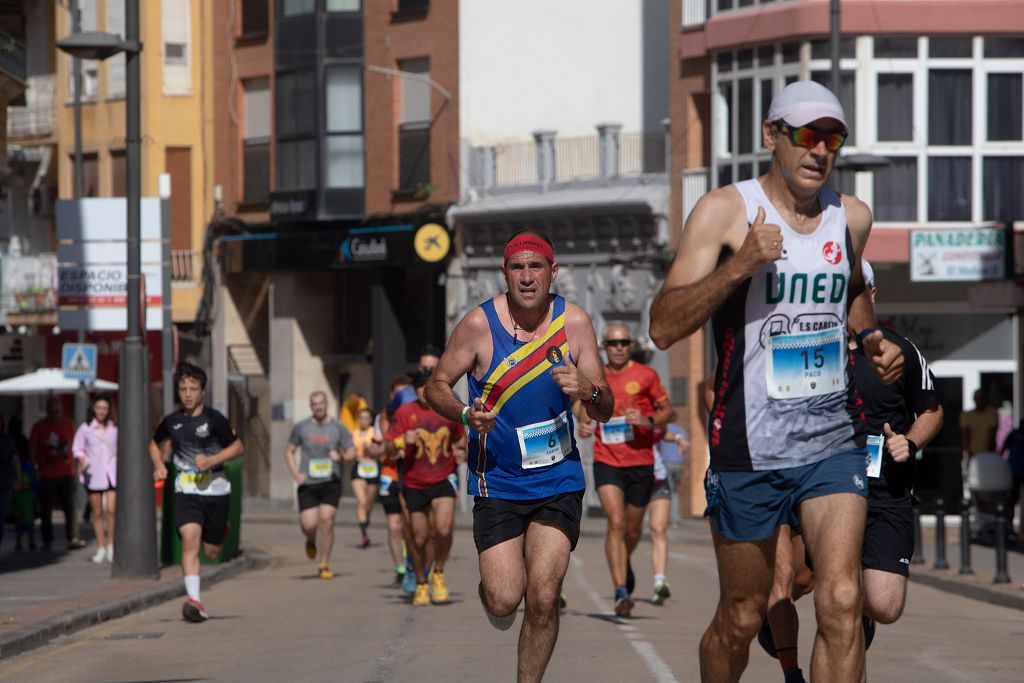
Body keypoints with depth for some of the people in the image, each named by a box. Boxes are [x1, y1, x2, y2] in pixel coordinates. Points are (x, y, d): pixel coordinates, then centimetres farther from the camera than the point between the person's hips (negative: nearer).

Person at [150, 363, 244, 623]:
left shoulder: (214, 419, -6)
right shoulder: (171, 422, 3)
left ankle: (221, 530, 46)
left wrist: (212, 460, -13)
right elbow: (155, 445, 22)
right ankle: (194, 601, -27)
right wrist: (159, 465, 1)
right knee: (190, 540, -21)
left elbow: (238, 447, 2)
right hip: (186, 490, 1)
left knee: (211, 552, 8)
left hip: (215, 488, -1)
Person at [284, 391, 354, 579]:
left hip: (331, 483, 0)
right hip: (307, 483, 0)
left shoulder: (338, 427, 4)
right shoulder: (301, 427, 5)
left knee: (326, 521, -10)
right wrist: (296, 474, -2)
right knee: (309, 524, -8)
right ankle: (311, 542, 31)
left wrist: (341, 455, -15)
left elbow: (351, 452, 8)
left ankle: (324, 565, 1)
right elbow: (289, 451, 12)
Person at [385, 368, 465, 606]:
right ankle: (421, 584, 27)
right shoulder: (404, 413, -5)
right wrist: (402, 442, -25)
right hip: (414, 485, 0)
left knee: (444, 529, -22)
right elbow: (389, 449, -5)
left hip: (443, 481, 0)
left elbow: (459, 438, 21)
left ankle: (438, 572, 4)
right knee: (419, 538, 5)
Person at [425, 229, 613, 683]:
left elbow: (604, 413, 3)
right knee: (504, 601, -8)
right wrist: (467, 415, -18)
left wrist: (589, 391, -20)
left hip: (558, 480, 1)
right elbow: (436, 386, 2)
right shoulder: (479, 324, -9)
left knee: (543, 600, -10)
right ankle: (493, 586, 30)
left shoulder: (575, 322, -3)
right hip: (497, 481, -1)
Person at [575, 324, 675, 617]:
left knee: (633, 528, 12)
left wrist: (648, 421, -16)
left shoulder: (645, 375, 0)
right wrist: (583, 425, -5)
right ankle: (621, 591, -21)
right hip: (607, 461, 0)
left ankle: (625, 565, 46)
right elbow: (586, 412, 19)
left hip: (640, 462, 0)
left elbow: (669, 412, 4)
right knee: (616, 523, -17)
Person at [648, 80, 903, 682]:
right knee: (741, 618, 8)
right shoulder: (725, 211, -7)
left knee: (842, 602, -15)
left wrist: (871, 336, 9)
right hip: (749, 446, -3)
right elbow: (664, 328, -15)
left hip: (834, 440, 3)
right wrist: (739, 264, -26)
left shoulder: (852, 217, 6)